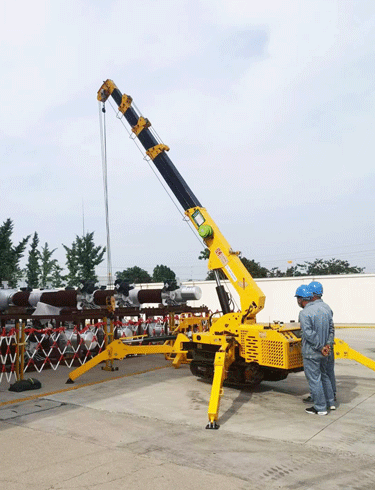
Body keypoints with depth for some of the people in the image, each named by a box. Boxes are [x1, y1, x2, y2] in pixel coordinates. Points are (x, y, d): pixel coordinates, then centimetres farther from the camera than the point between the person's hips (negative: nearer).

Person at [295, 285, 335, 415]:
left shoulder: (304, 313, -19)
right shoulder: (323, 309, 6)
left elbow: (309, 334, -25)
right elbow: (331, 328, 11)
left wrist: (320, 347, -16)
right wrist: (327, 344, 6)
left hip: (311, 353, -8)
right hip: (323, 353, 8)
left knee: (314, 379, 3)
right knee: (324, 376, 23)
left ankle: (320, 408, 11)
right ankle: (330, 402, 33)